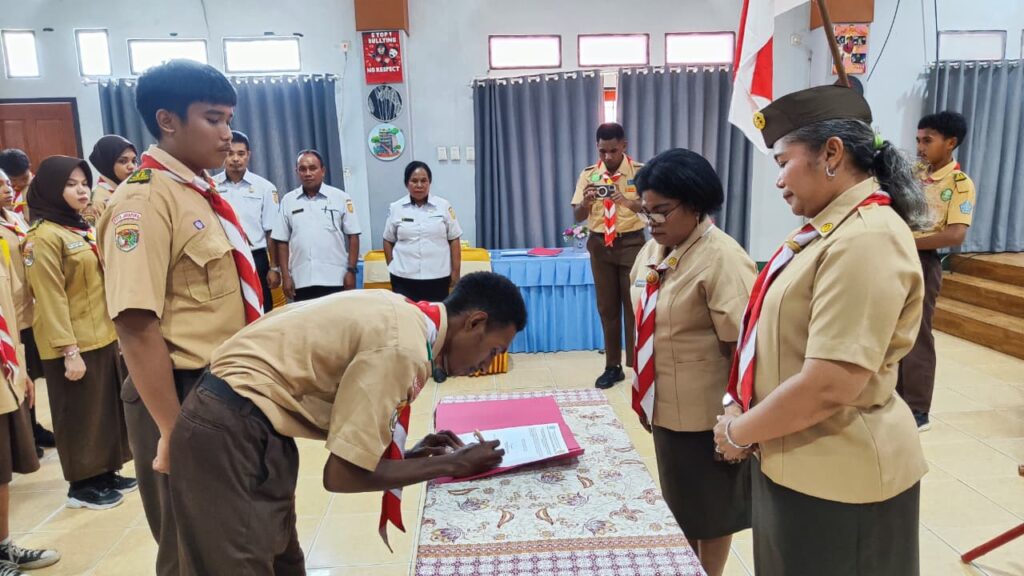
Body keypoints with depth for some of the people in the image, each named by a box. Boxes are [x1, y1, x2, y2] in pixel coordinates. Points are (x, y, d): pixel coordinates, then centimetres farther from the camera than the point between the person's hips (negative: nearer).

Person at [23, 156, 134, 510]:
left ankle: (105, 473, 28)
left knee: (108, 408, 15)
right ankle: (81, 485, 17)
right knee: (81, 415, 3)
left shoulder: (82, 229, 12)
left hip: (103, 337, 8)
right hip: (74, 344, -8)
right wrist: (69, 350, -20)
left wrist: (115, 329, 16)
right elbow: (51, 299, -17)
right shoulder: (45, 236, -13)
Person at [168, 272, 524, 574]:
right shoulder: (403, 346, -23)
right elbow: (343, 474, -20)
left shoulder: (401, 315, 4)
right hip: (232, 432, -9)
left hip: (246, 421, 9)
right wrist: (450, 465, -11)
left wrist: (407, 453, 5)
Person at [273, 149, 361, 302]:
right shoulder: (288, 201, 7)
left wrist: (351, 271, -5)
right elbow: (282, 241, 9)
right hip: (301, 280, 2)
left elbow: (352, 236, 1)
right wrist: (285, 275, 3)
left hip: (335, 279, -2)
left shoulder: (341, 198, 1)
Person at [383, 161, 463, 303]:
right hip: (404, 278, 0)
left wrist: (455, 272, 1)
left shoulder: (444, 206, 0)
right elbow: (388, 241, 12)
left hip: (437, 277, 0)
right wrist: (392, 267, 7)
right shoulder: (395, 208, 3)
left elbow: (454, 240, 3)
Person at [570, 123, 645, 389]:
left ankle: (637, 365, 11)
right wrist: (585, 201, -20)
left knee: (633, 306, 1)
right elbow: (577, 216, 1)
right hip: (600, 245, 3)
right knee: (607, 307, 9)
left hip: (631, 243, -3)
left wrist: (625, 200, -31)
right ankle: (613, 366, 20)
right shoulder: (588, 175, 3)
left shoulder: (640, 172, -5)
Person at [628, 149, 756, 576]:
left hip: (704, 412, -7)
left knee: (710, 511, 14)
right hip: (664, 406, 7)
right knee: (681, 507, 23)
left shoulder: (722, 258, -20)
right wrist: (642, 393, 15)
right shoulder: (652, 250, 5)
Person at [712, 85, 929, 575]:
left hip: (834, 472, -8)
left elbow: (829, 386, -29)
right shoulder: (834, 227, 8)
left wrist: (738, 433, -14)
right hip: (801, 460, 9)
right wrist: (746, 419, 5)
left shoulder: (865, 240, -23)